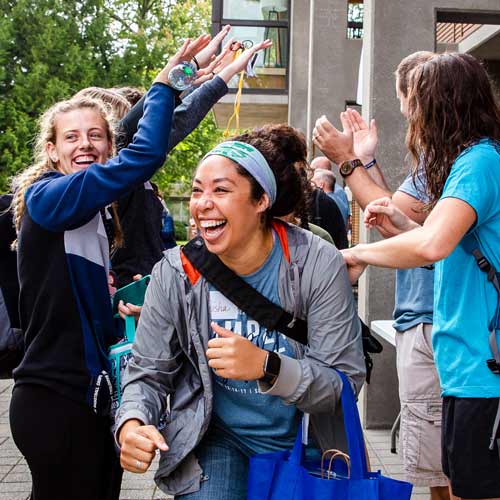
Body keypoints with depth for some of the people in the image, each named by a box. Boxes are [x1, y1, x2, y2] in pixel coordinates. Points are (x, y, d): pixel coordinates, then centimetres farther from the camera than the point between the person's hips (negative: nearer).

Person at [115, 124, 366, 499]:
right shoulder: (175, 274, -12)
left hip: (299, 441, 0)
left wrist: (266, 367, -37)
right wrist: (132, 423, -26)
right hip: (214, 438, 1)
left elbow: (345, 381, -19)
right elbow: (149, 371, -4)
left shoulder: (319, 265, -19)